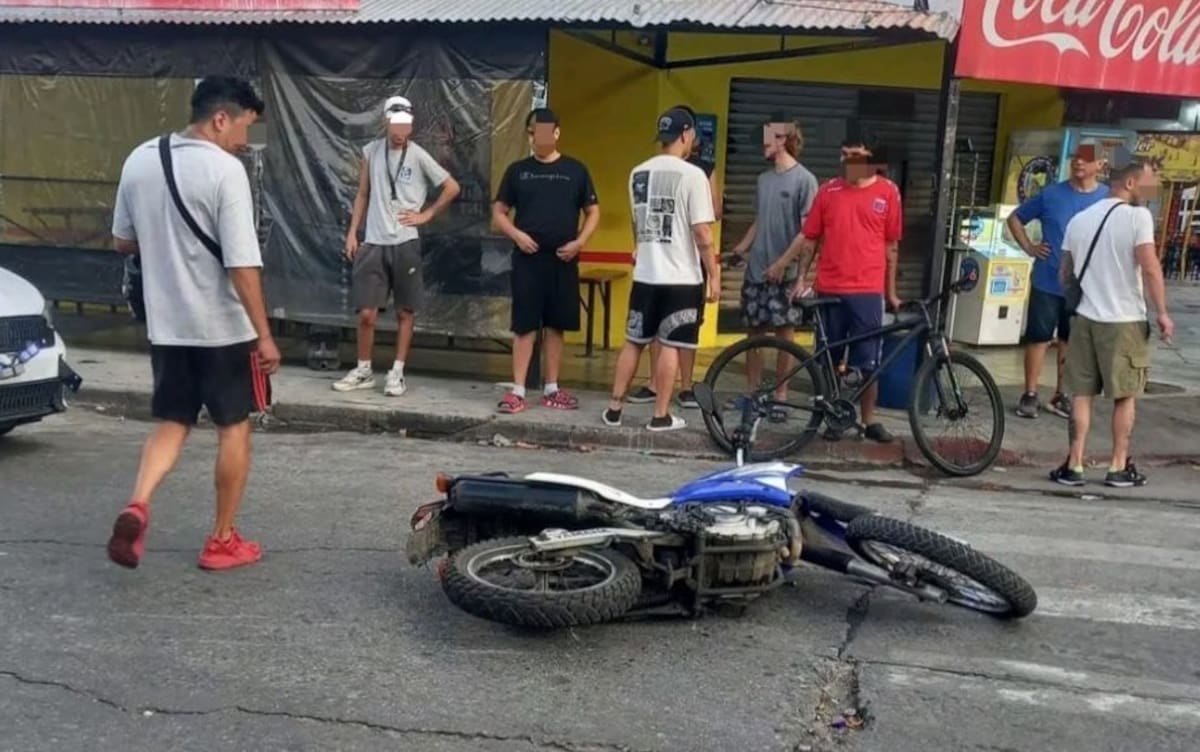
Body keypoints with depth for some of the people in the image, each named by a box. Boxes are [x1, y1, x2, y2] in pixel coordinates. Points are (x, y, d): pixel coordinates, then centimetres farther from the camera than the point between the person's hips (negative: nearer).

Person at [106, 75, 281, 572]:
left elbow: (122, 242, 13)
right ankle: (222, 541, 16)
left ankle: (137, 507, -6)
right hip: (223, 327, -6)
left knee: (172, 423, 17)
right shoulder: (225, 170, -16)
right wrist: (264, 334, -15)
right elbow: (242, 264, -20)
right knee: (234, 428, 9)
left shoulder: (139, 160, 5)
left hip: (165, 325, 6)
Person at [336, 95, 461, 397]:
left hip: (405, 242, -2)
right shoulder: (371, 151, 6)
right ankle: (363, 371, 17)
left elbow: (452, 188, 1)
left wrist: (426, 215, -1)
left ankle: (397, 373, 14)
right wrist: (352, 232, 7)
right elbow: (363, 195, 13)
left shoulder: (418, 156, -4)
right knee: (366, 313, 2)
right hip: (374, 243, 2)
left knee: (405, 312, 5)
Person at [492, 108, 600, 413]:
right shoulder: (518, 170, 5)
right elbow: (498, 211, 7)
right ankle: (517, 391, 2)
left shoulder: (575, 170, 5)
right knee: (524, 325, -2)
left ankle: (551, 389, 18)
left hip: (562, 261, 1)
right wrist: (516, 234, -11)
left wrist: (579, 242, -8)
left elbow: (593, 212, 8)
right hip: (527, 259, -1)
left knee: (556, 325, 8)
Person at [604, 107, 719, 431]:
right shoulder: (692, 175, -11)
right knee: (670, 346, 1)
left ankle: (614, 408, 16)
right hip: (681, 277, -5)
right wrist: (714, 274, -7)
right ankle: (661, 416, 7)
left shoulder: (638, 173, 9)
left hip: (645, 274, 6)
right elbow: (702, 231, -14)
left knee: (634, 342, 13)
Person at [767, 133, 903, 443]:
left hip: (867, 290, -1)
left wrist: (891, 291, 8)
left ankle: (869, 420, 17)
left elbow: (891, 245, 6)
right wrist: (800, 278, 4)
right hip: (829, 288, 1)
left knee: (868, 360, 5)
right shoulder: (829, 190, 4)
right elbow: (809, 237, 8)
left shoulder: (888, 192, 1)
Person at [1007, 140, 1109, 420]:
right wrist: (1029, 247, -1)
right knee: (1039, 338, 2)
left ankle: (1060, 395, 23)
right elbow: (1015, 218, 9)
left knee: (1071, 341, 11)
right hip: (1047, 283, -1)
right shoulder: (1051, 194, -2)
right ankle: (1030, 394, 11)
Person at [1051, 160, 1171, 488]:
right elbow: (1150, 267, -16)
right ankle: (1119, 468, 12)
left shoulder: (1079, 219, 10)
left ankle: (1074, 465, 6)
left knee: (1081, 394, 8)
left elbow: (1064, 274, 15)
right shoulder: (1137, 216, -8)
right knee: (1124, 396, 7)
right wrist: (1162, 313, -10)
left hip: (1085, 317, 4)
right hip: (1125, 320, -4)